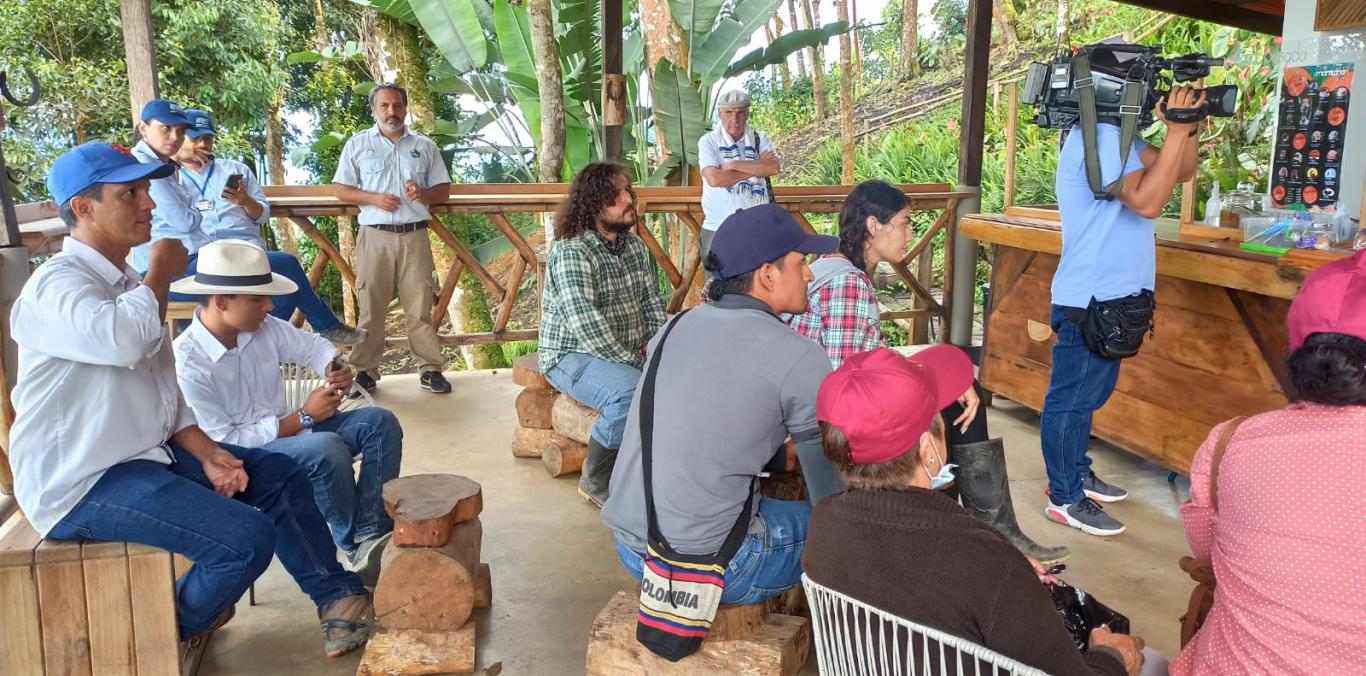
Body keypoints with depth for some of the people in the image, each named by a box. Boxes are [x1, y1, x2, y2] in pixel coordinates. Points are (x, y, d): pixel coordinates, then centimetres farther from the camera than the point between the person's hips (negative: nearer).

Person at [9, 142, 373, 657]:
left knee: (280, 476, 7)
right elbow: (123, 340, -39)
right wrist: (162, 272, -19)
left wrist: (205, 451, 0)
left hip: (150, 452, 10)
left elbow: (163, 391, 17)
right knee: (249, 538, -22)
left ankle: (337, 596, 14)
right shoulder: (57, 285, -16)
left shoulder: (127, 284, 14)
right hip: (85, 483, -10)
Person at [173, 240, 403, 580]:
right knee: (326, 448, -34)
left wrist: (335, 366, -13)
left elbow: (311, 345, 13)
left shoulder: (264, 327, -4)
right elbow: (223, 444, -22)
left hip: (289, 431, 8)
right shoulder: (186, 364, -22)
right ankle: (354, 549, -11)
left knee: (380, 422, -7)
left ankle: (373, 534, -16)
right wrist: (303, 418, -22)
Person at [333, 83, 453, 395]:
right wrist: (374, 198, -11)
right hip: (376, 236, -1)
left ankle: (431, 369, 7)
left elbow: (443, 190, 13)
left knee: (420, 307, 2)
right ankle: (366, 372, 8)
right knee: (371, 307, 1)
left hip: (415, 235, 1)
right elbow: (341, 190, 6)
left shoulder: (424, 146, 12)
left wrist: (423, 194, -9)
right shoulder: (357, 144, 9)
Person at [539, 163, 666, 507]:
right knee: (632, 393, -35)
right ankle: (596, 481, -12)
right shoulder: (571, 252, -16)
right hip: (573, 356, -7)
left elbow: (652, 302, 12)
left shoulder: (635, 245, 10)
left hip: (630, 354, 7)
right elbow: (585, 325, -25)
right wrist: (633, 363, -24)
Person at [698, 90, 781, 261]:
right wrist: (756, 167, -8)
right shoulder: (708, 141, 1)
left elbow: (774, 168, -10)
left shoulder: (759, 139, 9)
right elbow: (714, 178, -15)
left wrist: (734, 165, -12)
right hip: (717, 229, -2)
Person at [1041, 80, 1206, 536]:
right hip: (1091, 300, -11)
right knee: (1072, 398, 0)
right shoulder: (1097, 137, -19)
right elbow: (1147, 201, -26)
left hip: (1113, 296, 11)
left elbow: (1179, 172, 16)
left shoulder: (1115, 135, 13)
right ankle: (1064, 498, 9)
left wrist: (1188, 126, -1)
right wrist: (1176, 130, -24)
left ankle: (1076, 474, 34)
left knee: (1087, 395, 20)